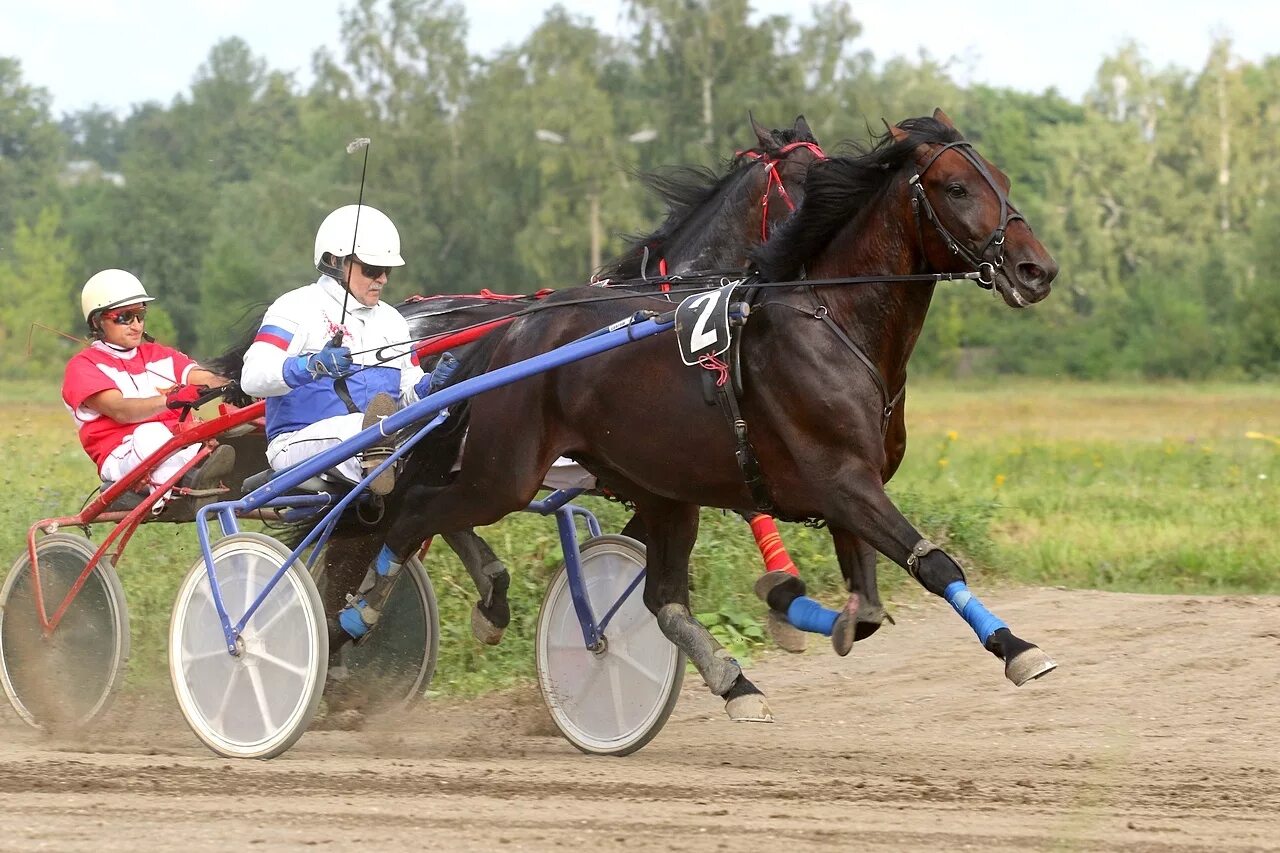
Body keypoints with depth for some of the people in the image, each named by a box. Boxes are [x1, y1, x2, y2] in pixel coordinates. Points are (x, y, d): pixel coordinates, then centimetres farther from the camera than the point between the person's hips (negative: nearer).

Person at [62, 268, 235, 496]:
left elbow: (205, 379, 6)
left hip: (179, 448, 5)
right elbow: (120, 411, -13)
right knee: (150, 433, -37)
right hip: (123, 458, -5)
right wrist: (170, 400, -32)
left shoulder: (159, 355, 25)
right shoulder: (84, 365, 6)